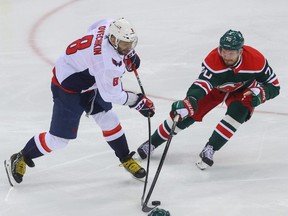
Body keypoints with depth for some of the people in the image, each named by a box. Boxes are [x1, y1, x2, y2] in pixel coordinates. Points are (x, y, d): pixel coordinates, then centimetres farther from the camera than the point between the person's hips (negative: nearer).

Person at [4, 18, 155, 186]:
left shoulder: (111, 26, -14)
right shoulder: (106, 61, -37)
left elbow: (95, 27, 13)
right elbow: (112, 95, -27)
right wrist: (138, 101, -19)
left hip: (89, 80, 9)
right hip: (68, 88, -9)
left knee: (109, 120, 12)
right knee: (59, 138, -3)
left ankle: (126, 159, 30)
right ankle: (20, 160, 16)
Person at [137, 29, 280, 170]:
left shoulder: (255, 59, -33)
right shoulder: (213, 60, -37)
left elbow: (273, 85, -21)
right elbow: (202, 84, -47)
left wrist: (260, 93, -42)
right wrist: (189, 101, -66)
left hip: (242, 89, 1)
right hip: (215, 86, -1)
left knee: (239, 111, -29)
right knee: (187, 113, -9)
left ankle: (209, 150, -20)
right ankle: (153, 142, 8)